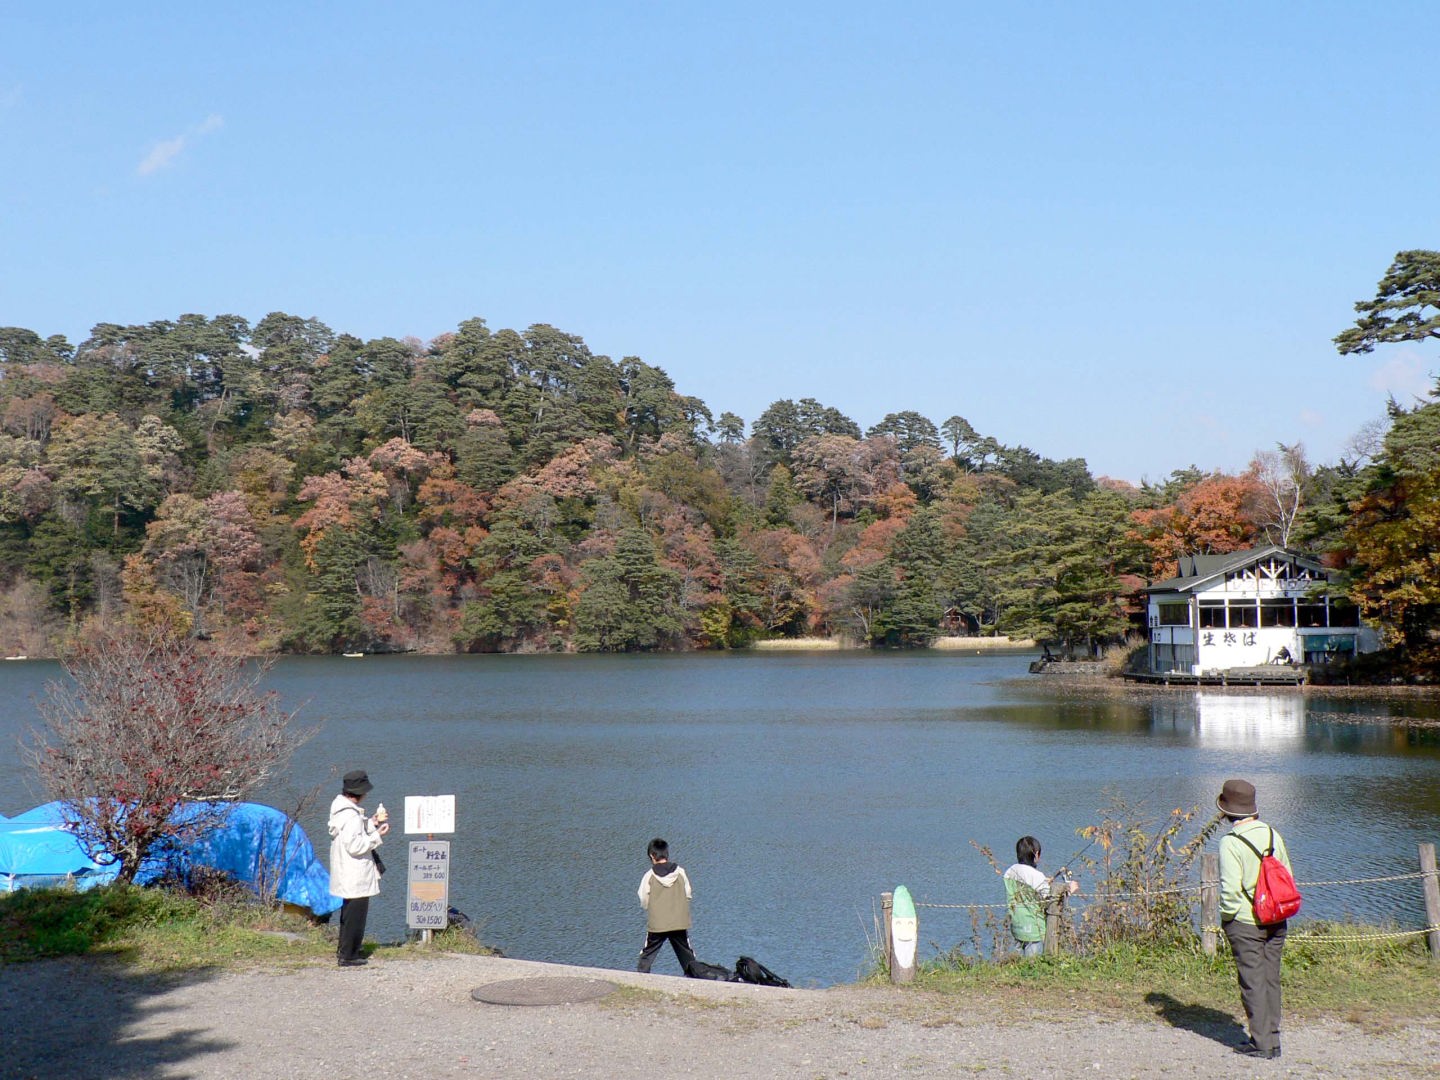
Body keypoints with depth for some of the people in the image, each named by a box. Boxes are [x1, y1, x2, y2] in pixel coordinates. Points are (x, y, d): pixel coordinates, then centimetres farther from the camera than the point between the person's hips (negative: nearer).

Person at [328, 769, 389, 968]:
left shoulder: (341, 808, 7)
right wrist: (377, 835, -19)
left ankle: (343, 950, 32)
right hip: (355, 875, -11)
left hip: (347, 875, 11)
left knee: (349, 912, 22)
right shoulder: (350, 815, -24)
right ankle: (348, 956, 6)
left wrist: (371, 823, 10)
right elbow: (354, 845, -26)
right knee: (356, 914, -1)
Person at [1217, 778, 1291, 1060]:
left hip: (1245, 922, -6)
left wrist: (1227, 916, -5)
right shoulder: (1273, 835, 4)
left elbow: (1231, 886, -20)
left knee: (1253, 982, 1)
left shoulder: (1230, 842, -16)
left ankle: (1261, 1042, 4)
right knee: (1271, 980, 13)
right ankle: (1273, 1040, 18)